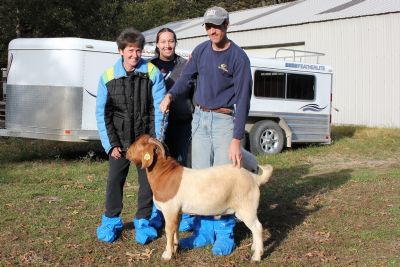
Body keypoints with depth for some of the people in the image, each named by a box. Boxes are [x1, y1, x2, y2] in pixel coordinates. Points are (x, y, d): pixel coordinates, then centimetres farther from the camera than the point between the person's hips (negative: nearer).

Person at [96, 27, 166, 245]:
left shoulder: (152, 73, -7)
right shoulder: (108, 77, -3)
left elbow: (159, 109, -6)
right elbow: (102, 113, 0)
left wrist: (156, 139, -11)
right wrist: (110, 144, -5)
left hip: (146, 138, -1)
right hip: (119, 140, 1)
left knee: (148, 180, 6)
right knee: (114, 180, 4)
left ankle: (143, 220, 22)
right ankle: (111, 220, 22)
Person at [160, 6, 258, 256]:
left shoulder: (238, 57, -12)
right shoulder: (201, 50, 4)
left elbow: (243, 100, -15)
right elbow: (186, 76, 20)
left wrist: (236, 139, -21)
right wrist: (170, 95, 2)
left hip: (224, 120, -5)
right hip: (200, 117, 5)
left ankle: (225, 233, 7)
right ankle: (204, 231, 17)